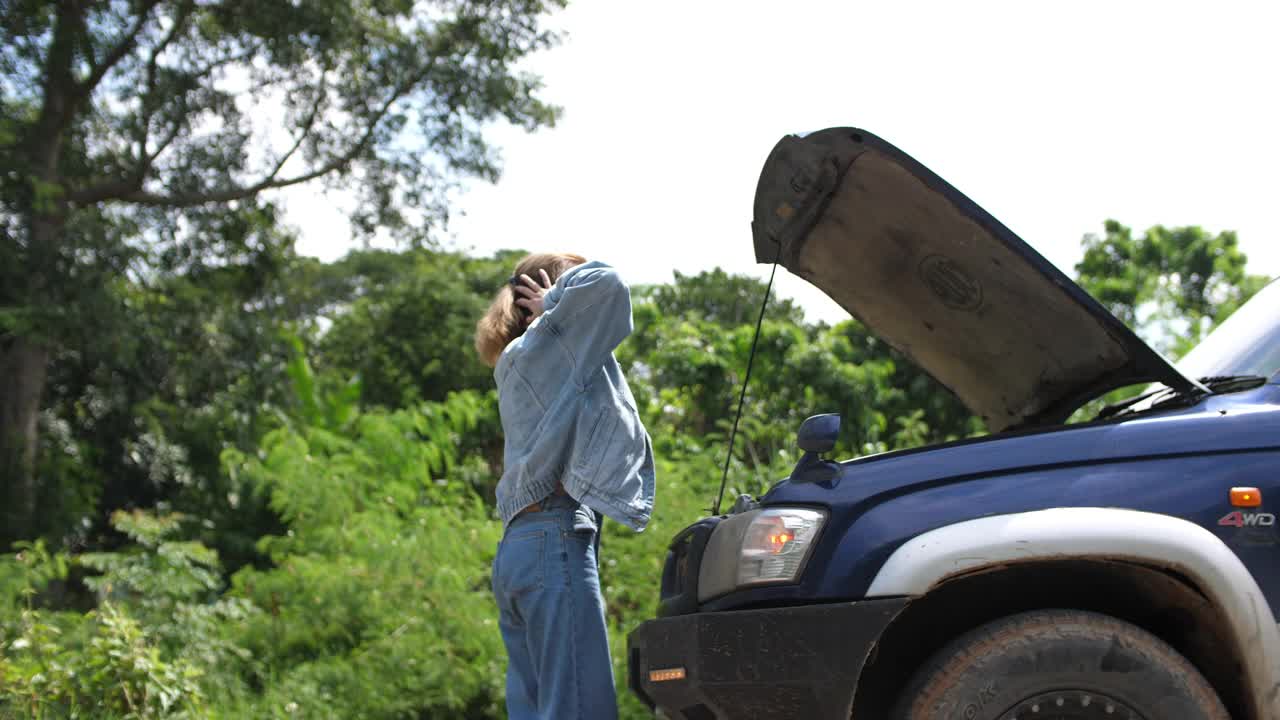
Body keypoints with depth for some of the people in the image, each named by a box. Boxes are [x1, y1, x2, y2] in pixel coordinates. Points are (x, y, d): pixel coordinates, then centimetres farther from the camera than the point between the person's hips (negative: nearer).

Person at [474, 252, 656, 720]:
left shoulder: (518, 361, 26)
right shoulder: (545, 343, 0)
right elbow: (606, 286, -14)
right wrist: (556, 306, 4)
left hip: (519, 546, 10)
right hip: (554, 540, -10)